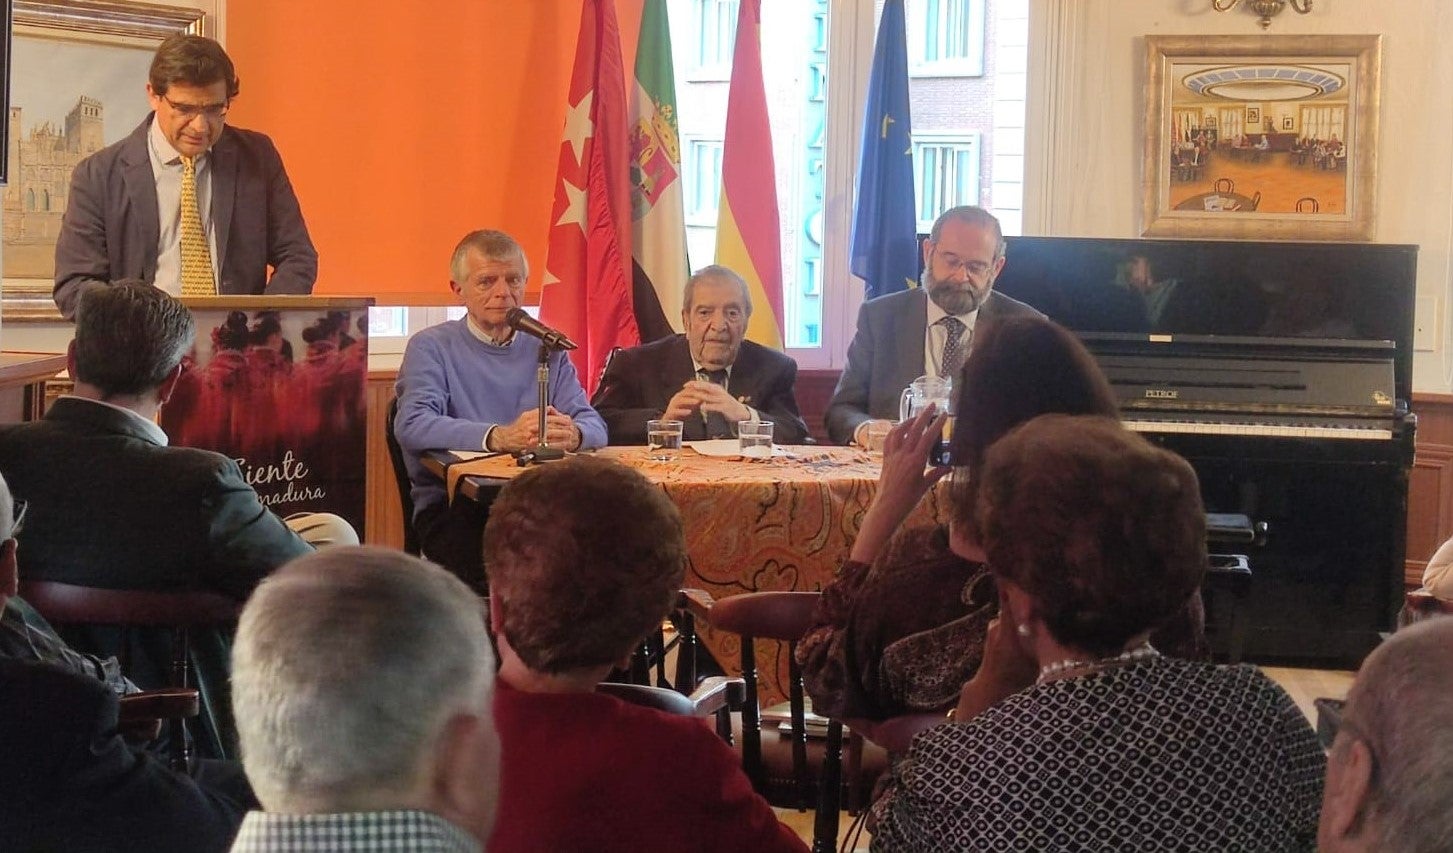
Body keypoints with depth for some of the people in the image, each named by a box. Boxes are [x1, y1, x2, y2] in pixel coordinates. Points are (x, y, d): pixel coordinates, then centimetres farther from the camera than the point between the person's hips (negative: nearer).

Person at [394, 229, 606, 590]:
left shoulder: (545, 350, 19)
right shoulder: (432, 347, 6)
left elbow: (594, 425, 6)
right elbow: (412, 426, -13)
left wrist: (573, 434, -20)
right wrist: (499, 437, -28)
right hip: (452, 505, -4)